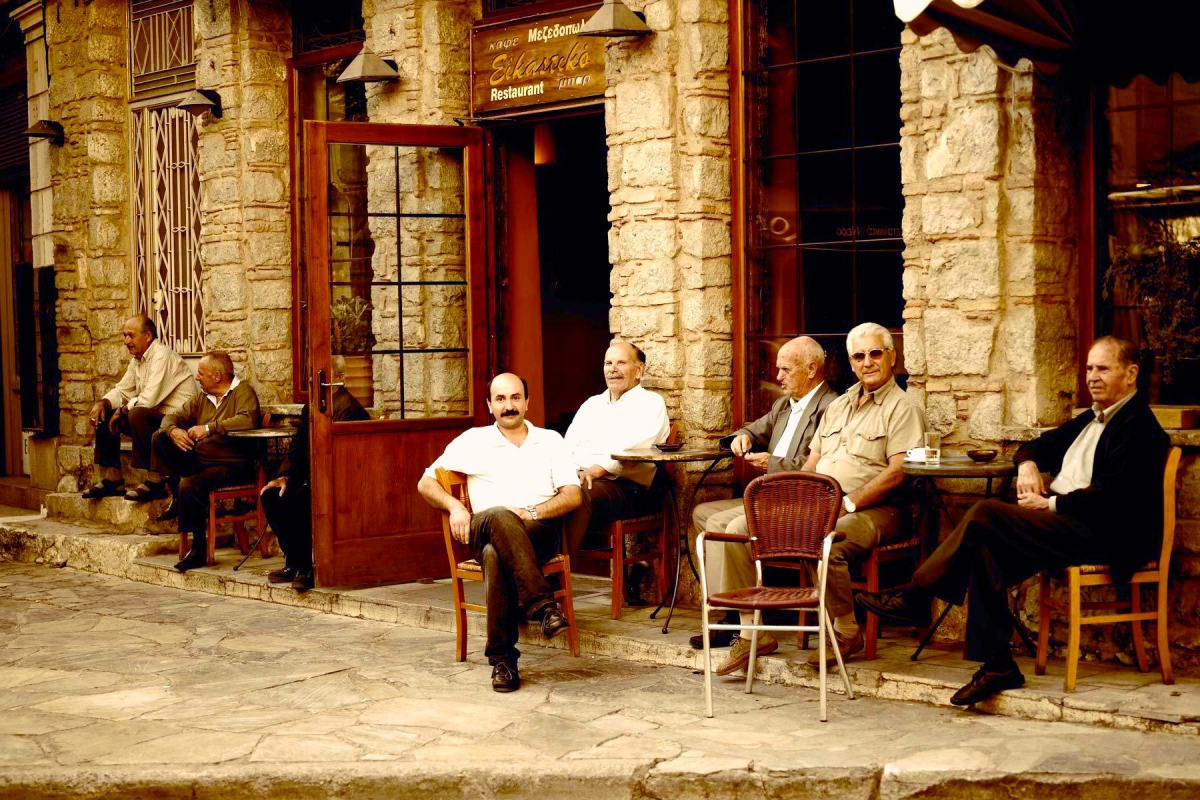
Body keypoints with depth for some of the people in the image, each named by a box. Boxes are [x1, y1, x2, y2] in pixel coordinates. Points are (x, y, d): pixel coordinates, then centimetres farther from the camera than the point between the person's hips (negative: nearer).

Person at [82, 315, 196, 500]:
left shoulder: (162, 356, -18)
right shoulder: (137, 359, 12)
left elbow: (149, 399, -27)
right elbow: (122, 391, 17)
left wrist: (123, 410, -11)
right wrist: (102, 403, -3)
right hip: (155, 417, 10)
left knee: (137, 414, -35)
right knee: (104, 415, 6)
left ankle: (154, 481, -29)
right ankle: (112, 479, 7)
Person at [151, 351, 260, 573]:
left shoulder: (243, 391, -7)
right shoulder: (202, 397, 15)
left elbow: (248, 420, -27)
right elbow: (173, 417, 15)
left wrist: (209, 428, -29)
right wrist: (173, 430, -10)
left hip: (231, 464, -8)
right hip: (198, 460, 8)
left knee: (190, 484, -32)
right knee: (160, 439, -5)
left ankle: (199, 549, -20)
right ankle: (177, 499, -2)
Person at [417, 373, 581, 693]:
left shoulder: (550, 441, 19)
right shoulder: (473, 441, 18)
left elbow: (572, 497, 8)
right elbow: (425, 483, 17)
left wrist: (532, 513, -10)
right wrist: (454, 506, -3)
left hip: (539, 533, 0)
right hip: (485, 532, 0)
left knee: (496, 554, -37)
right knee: (499, 517, -40)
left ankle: (502, 657, -35)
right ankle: (542, 604, -43)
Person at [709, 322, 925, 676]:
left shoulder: (902, 408, 0)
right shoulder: (838, 406, 23)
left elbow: (897, 472, -13)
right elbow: (811, 464, 22)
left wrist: (848, 502, -19)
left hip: (871, 511, -7)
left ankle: (847, 633, -14)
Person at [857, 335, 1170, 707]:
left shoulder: (1140, 428, -6)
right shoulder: (1090, 419, 24)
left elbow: (1110, 495, -18)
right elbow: (1039, 446, 32)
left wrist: (1050, 504, -16)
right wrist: (1027, 463, 7)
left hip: (1099, 534, -9)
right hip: (1061, 524, 9)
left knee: (985, 514, -22)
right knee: (986, 555, -17)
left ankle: (914, 598, -11)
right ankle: (997, 666, -15)